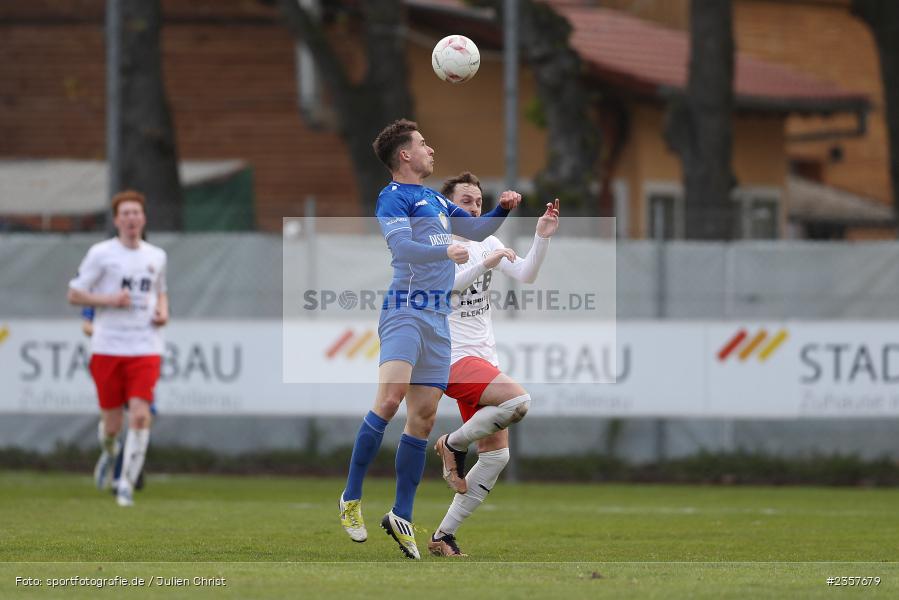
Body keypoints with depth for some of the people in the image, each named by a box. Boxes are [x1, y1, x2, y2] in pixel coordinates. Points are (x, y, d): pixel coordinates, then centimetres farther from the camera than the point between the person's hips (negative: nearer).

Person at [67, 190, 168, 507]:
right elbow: (74, 294, 1)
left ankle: (127, 484, -7)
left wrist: (163, 311, 8)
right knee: (112, 423, 2)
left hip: (145, 348, 2)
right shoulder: (101, 253, -1)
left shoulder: (157, 256, 12)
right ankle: (109, 451, 39)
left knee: (140, 413, -16)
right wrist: (108, 300, -14)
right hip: (107, 347, -2)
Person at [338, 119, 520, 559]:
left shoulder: (434, 199, 22)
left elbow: (475, 230, 36)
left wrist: (502, 210, 19)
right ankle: (351, 499, -15)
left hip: (438, 319, 8)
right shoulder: (393, 197, -3)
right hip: (405, 312, -8)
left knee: (423, 415, 4)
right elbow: (401, 245, -19)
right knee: (390, 398, -22)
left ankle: (402, 516, 9)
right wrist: (446, 251, -32)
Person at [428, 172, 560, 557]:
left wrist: (542, 237, -13)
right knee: (518, 399, -31)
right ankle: (453, 444, -7)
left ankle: (443, 536, 8)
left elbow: (526, 275, 1)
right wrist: (485, 263, -33)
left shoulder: (487, 244, 14)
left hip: (484, 358, 8)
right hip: (452, 357, -8)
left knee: (496, 456, 2)